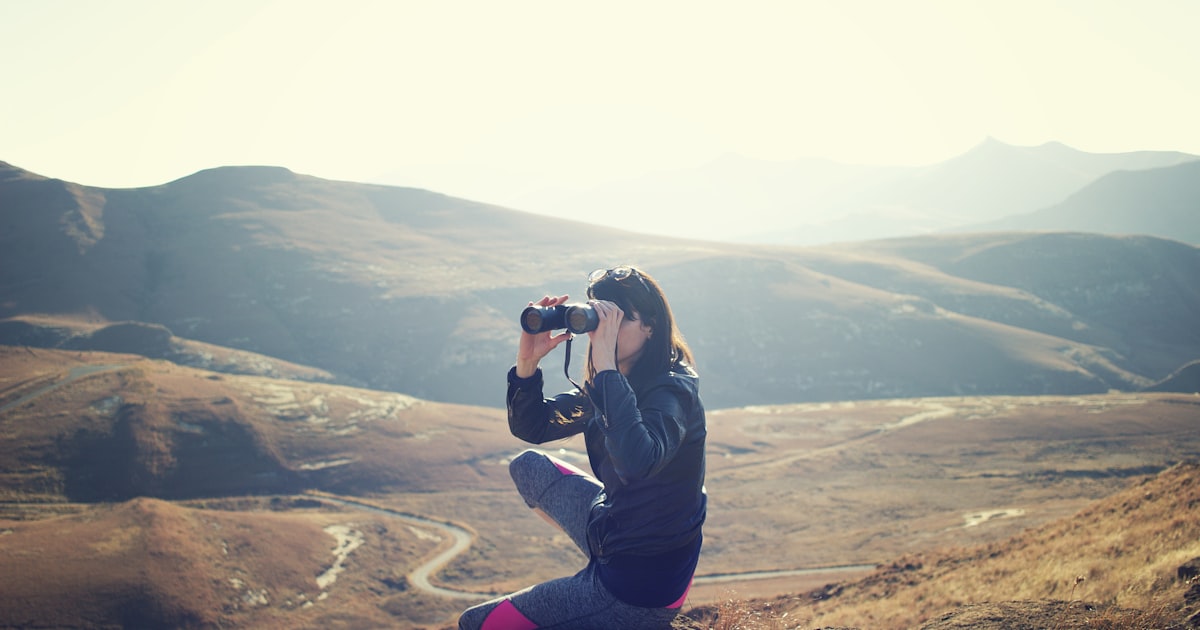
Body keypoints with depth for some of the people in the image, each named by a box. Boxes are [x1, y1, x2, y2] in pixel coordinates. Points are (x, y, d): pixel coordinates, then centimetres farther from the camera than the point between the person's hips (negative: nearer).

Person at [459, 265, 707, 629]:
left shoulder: (672, 391, -25)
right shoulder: (606, 386, 1)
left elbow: (635, 463, -46)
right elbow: (529, 427, 5)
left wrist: (606, 364, -40)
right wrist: (527, 362, -13)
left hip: (639, 586, -9)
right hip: (614, 527, 9)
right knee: (527, 467, 26)